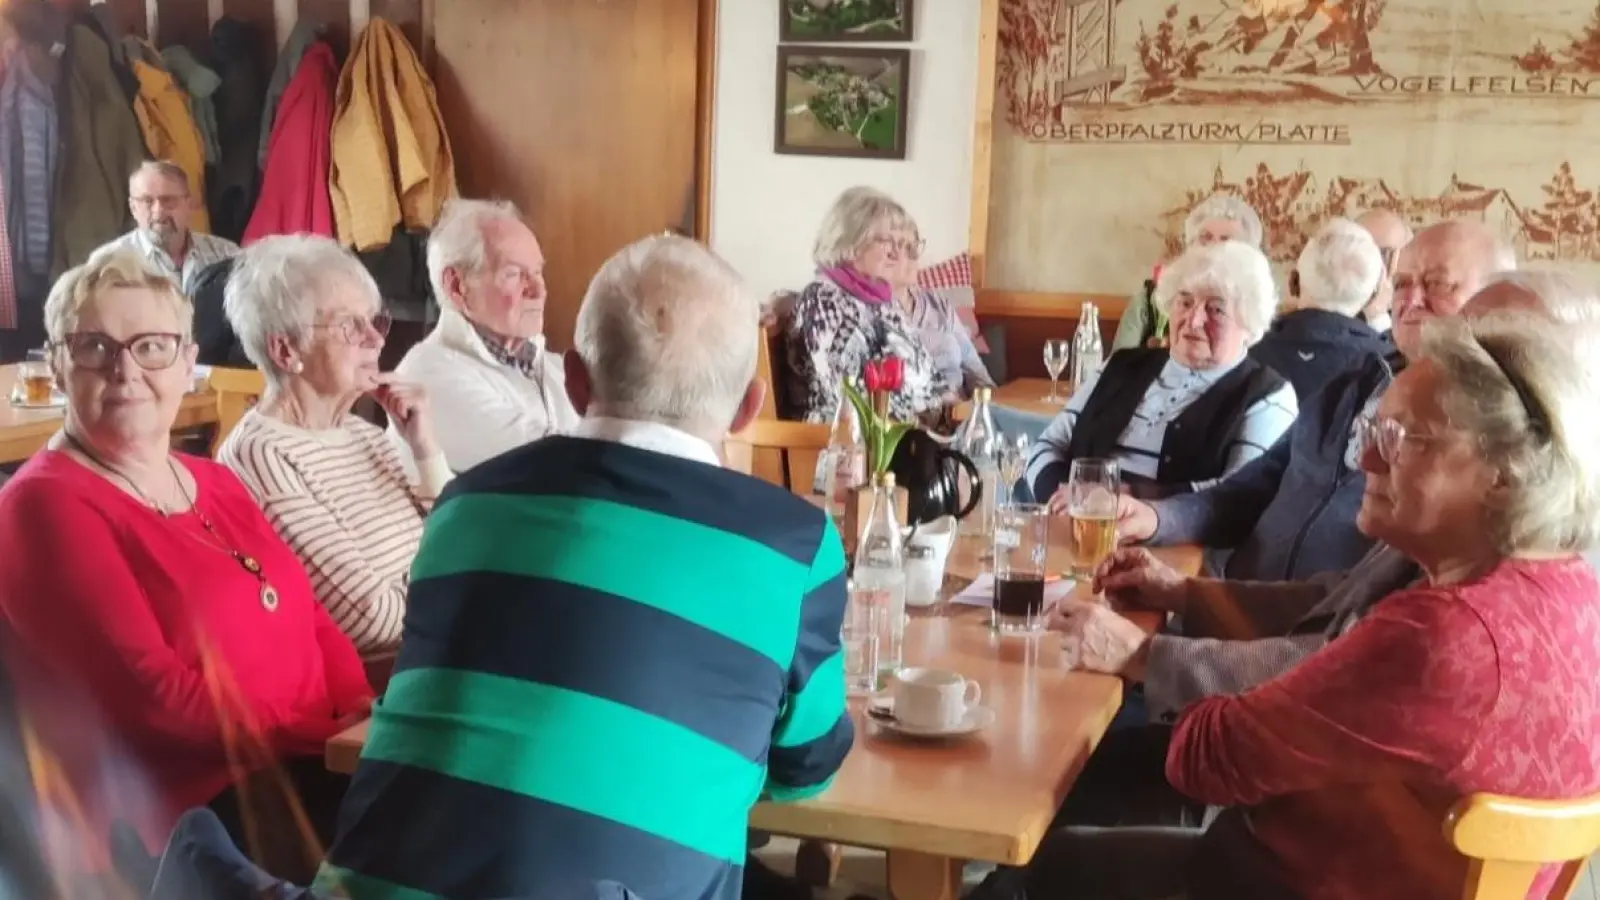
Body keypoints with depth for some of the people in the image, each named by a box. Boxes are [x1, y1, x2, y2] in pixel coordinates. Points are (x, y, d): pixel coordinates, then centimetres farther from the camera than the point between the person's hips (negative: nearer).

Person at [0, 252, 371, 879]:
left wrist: (368, 714, -7)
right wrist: (334, 734, -16)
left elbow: (310, 619, 13)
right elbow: (158, 699, -16)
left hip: (313, 768, 8)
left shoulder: (214, 482, 18)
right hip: (185, 829, -7)